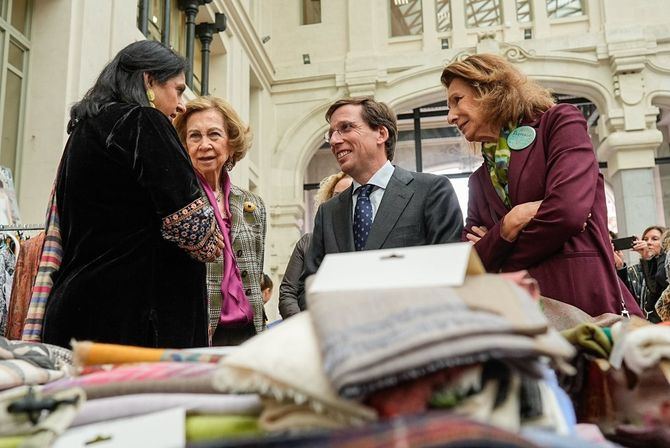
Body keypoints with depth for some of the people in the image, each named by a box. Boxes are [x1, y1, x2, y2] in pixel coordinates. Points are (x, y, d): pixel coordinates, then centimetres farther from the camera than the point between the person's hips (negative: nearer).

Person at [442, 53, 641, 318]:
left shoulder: (558, 123, 2)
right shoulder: (480, 179, 17)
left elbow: (568, 211, -15)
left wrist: (496, 261, -1)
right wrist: (509, 224, -10)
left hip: (585, 302, -5)